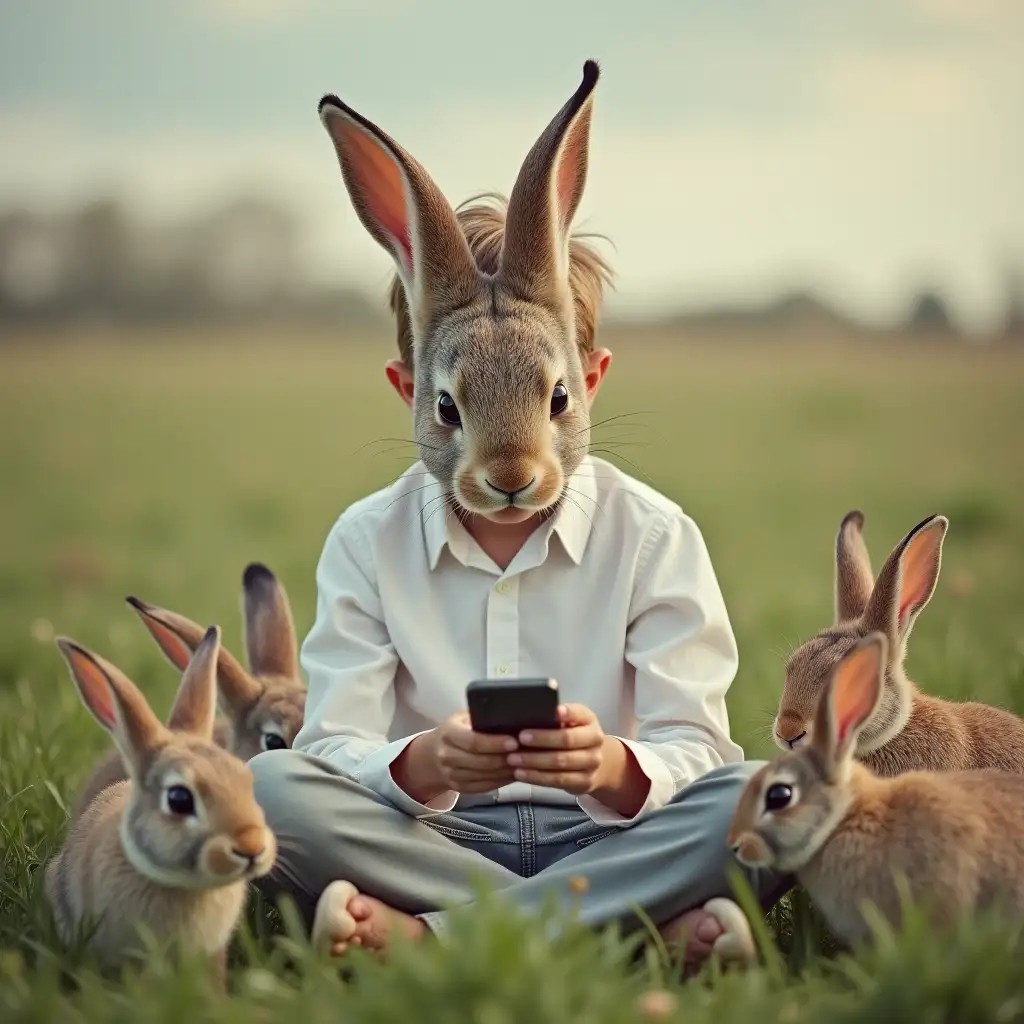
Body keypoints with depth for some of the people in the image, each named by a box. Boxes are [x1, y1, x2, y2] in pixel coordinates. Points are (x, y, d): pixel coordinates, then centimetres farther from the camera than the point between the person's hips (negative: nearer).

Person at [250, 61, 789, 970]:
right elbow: (334, 749, -7)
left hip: (607, 835, 0)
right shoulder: (369, 543, 4)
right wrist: (421, 765, -31)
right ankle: (644, 924, -29)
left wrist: (613, 767, -32)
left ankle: (430, 935, -30)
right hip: (432, 838, 0)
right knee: (266, 788, -27)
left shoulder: (653, 536, 2)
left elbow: (693, 754, -7)